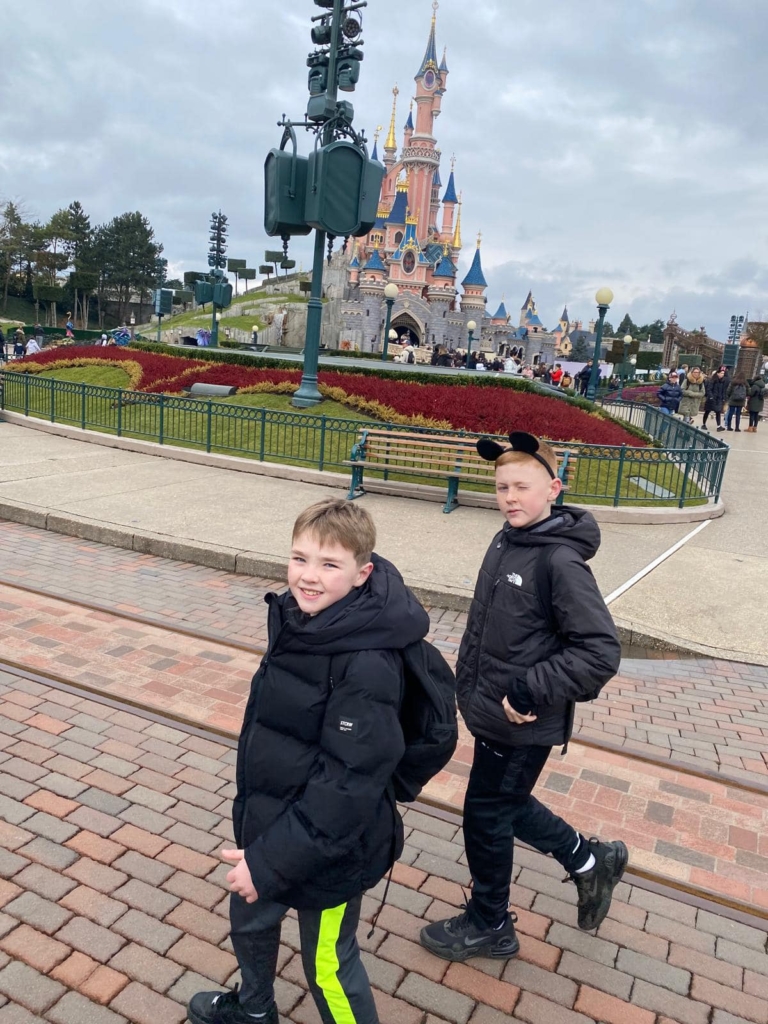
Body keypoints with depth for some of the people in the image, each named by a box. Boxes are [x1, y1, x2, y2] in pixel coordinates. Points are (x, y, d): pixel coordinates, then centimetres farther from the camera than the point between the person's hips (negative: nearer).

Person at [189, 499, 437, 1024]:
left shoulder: (366, 667, -32)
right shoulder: (296, 620, -6)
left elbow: (347, 785, -28)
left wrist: (270, 861, -22)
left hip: (331, 848, -8)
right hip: (270, 820, 8)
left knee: (328, 965, 16)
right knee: (250, 921, 30)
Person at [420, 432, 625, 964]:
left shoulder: (561, 562, -23)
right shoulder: (505, 542, 1)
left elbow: (602, 652, -25)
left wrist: (531, 690, -25)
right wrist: (469, 681, 13)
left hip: (522, 725, -8)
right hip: (490, 711, 8)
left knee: (486, 818, 9)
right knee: (507, 806, 24)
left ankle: (489, 927, 35)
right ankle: (591, 861, 45)